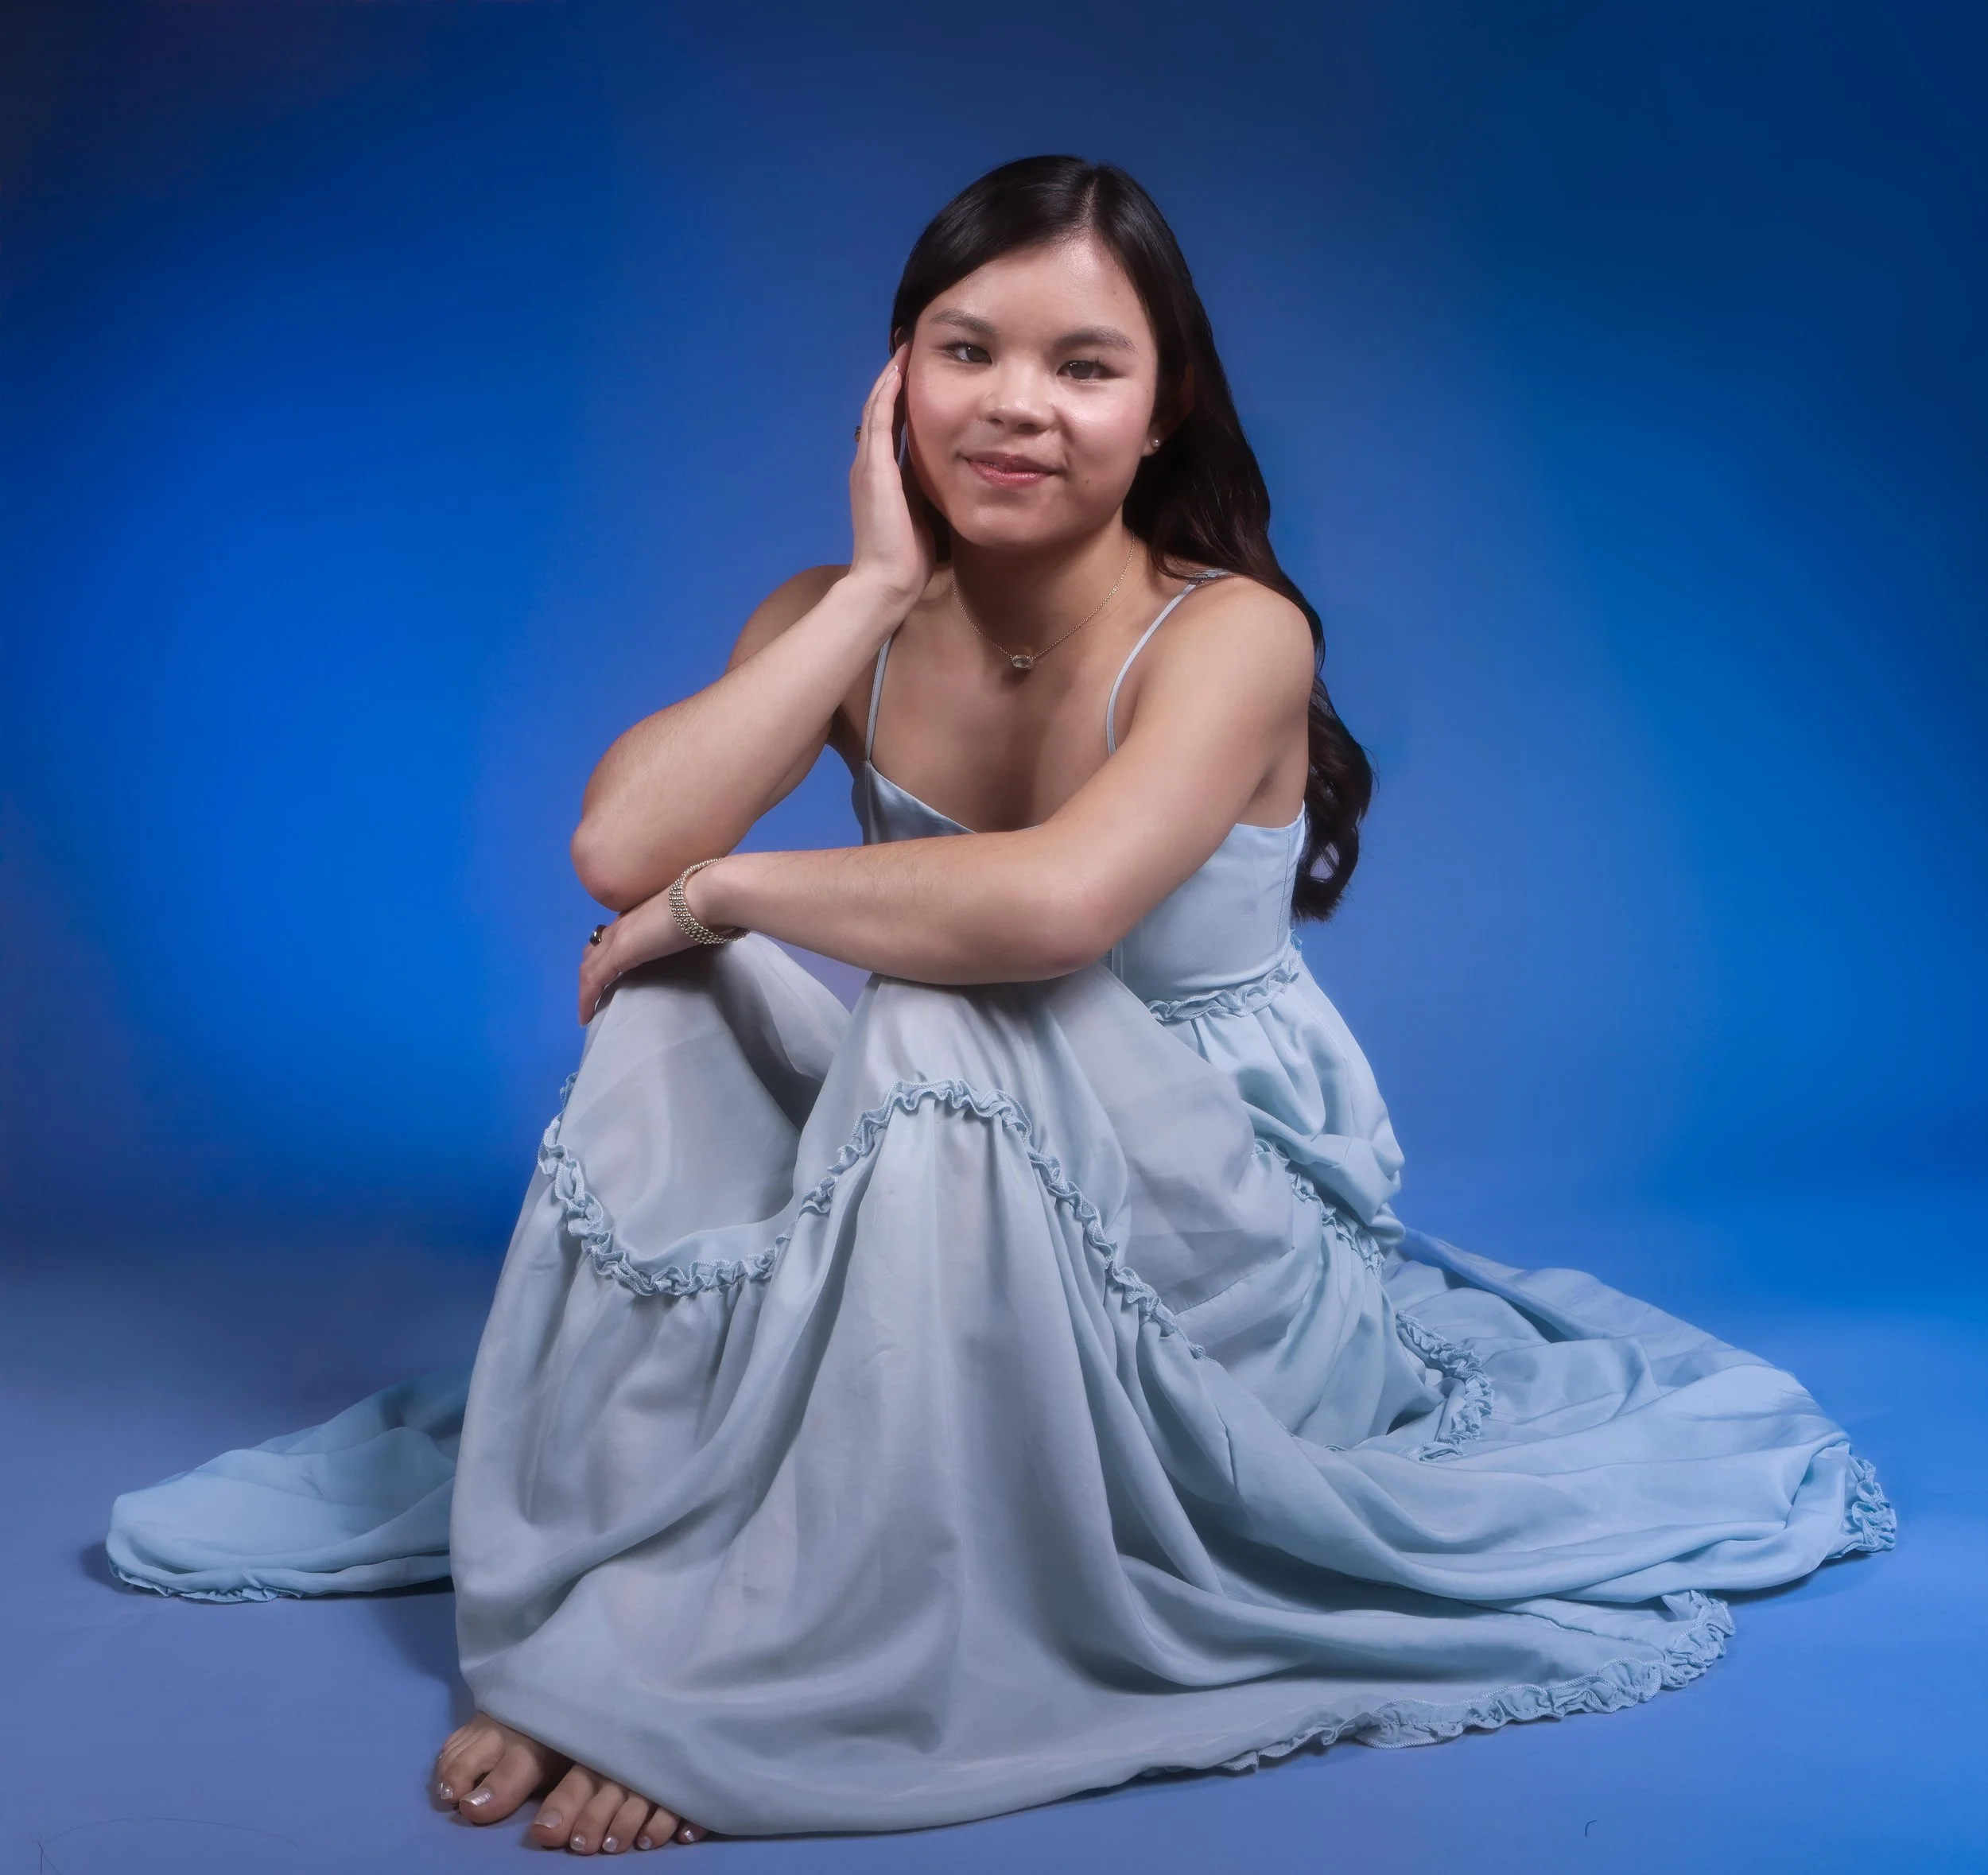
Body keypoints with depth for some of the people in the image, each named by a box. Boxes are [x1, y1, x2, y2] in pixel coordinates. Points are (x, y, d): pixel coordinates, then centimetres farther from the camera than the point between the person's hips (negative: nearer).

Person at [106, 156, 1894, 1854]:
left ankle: (746, 1679, -21)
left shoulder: (1233, 632, -17)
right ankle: (599, 1598, -14)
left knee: (940, 1033, -32)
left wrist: (727, 886, -23)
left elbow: (1052, 905, -38)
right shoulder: (843, 618, -1)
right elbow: (619, 848, -19)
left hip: (1234, 1230, -5)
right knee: (675, 1004, -17)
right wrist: (883, 583, -18)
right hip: (968, 1225, 5)